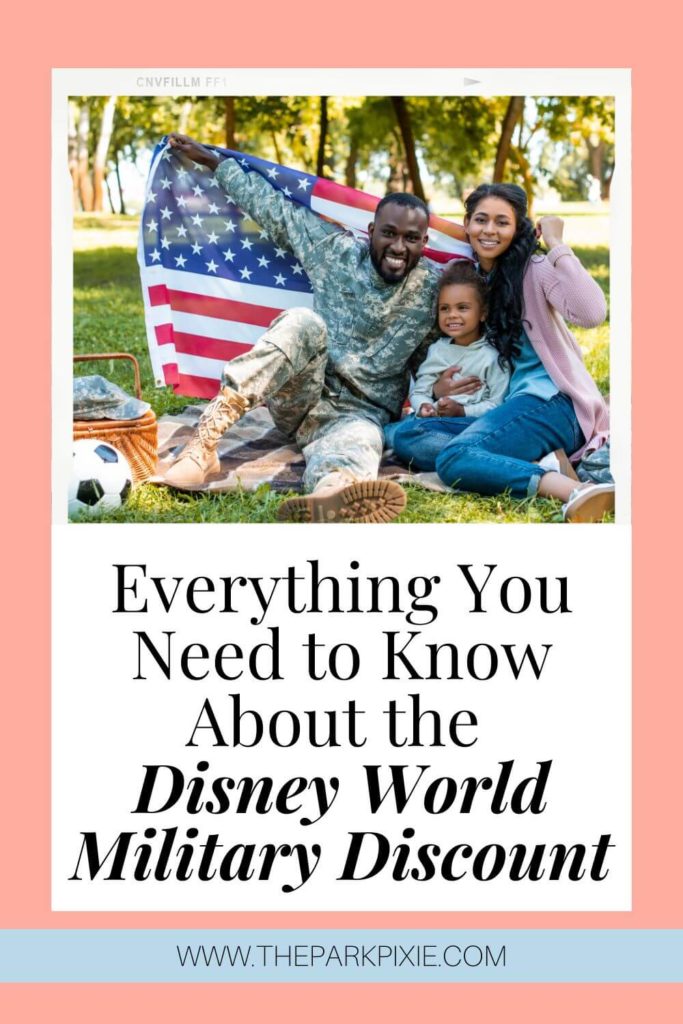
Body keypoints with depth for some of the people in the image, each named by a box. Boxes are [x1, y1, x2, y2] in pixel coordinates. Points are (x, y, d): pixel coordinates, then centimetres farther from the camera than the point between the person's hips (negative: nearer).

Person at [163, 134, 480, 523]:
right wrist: (212, 160, 18)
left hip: (360, 413, -1)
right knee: (306, 324, -32)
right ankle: (205, 440, -42)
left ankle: (331, 492, -84)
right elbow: (278, 211, 10)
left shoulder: (435, 287, -1)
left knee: (360, 443, -41)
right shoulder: (335, 250, 0)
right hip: (297, 398, 1)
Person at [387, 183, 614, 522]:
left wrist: (556, 244, -12)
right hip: (505, 410, 8)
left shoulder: (534, 269, 0)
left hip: (550, 403, -8)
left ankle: (578, 493, -45)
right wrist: (438, 389, 4)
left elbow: (591, 313, -19)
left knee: (454, 458, -31)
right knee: (401, 434, -15)